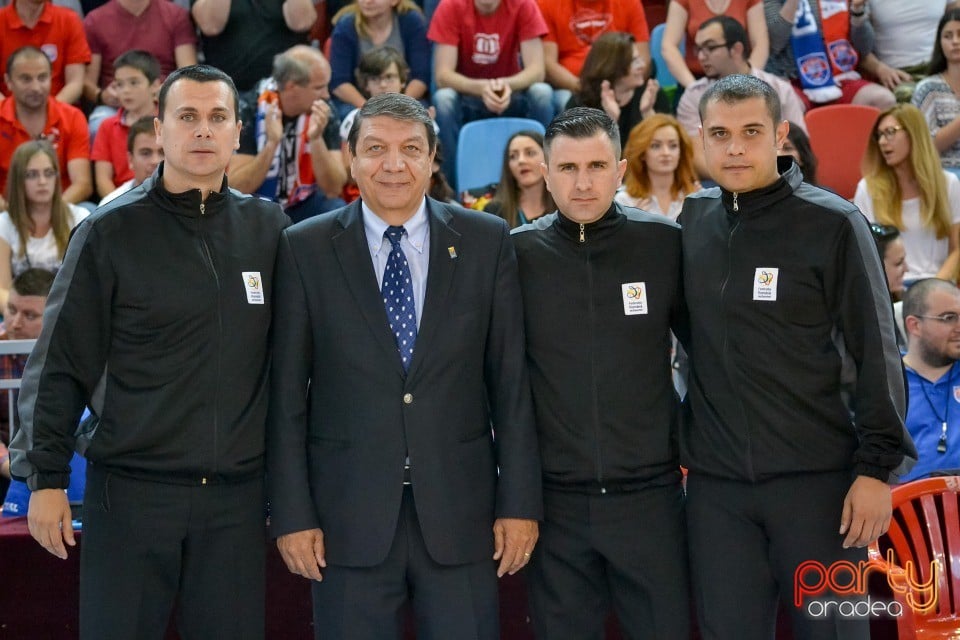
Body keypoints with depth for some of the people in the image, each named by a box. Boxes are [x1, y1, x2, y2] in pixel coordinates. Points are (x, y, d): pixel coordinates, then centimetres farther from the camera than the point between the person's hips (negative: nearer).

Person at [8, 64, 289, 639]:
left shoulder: (268, 228, 8)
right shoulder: (111, 234, 0)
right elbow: (61, 365, -1)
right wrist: (46, 478, -5)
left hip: (238, 495, 2)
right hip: (131, 490, -2)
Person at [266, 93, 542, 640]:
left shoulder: (487, 242, 4)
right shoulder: (305, 250, 1)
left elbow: (511, 382, 3)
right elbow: (287, 393, 1)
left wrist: (520, 502, 0)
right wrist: (292, 513, -4)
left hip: (460, 512, 1)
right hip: (349, 513, -1)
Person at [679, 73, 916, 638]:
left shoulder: (832, 224, -7)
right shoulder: (692, 220, 5)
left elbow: (877, 353, -7)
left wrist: (878, 466, -12)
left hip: (817, 477, -4)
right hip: (715, 482, 4)